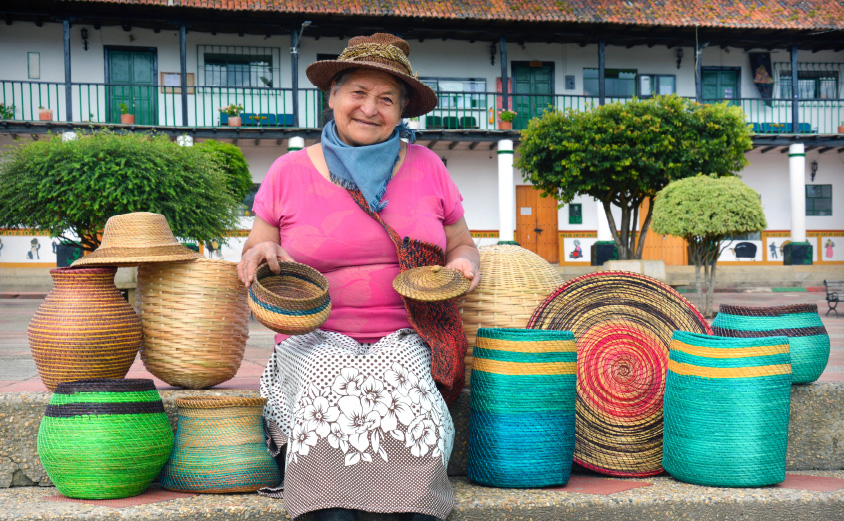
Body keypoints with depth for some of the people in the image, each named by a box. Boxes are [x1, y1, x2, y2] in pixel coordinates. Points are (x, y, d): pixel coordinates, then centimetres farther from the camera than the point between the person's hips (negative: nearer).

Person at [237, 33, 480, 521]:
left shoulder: (426, 167, 10)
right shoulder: (290, 172, 7)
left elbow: (461, 244, 20)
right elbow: (253, 258, 14)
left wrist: (464, 263, -5)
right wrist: (260, 255, -11)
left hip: (407, 336, 1)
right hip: (318, 338, 0)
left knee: (400, 380, -32)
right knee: (333, 383, -33)